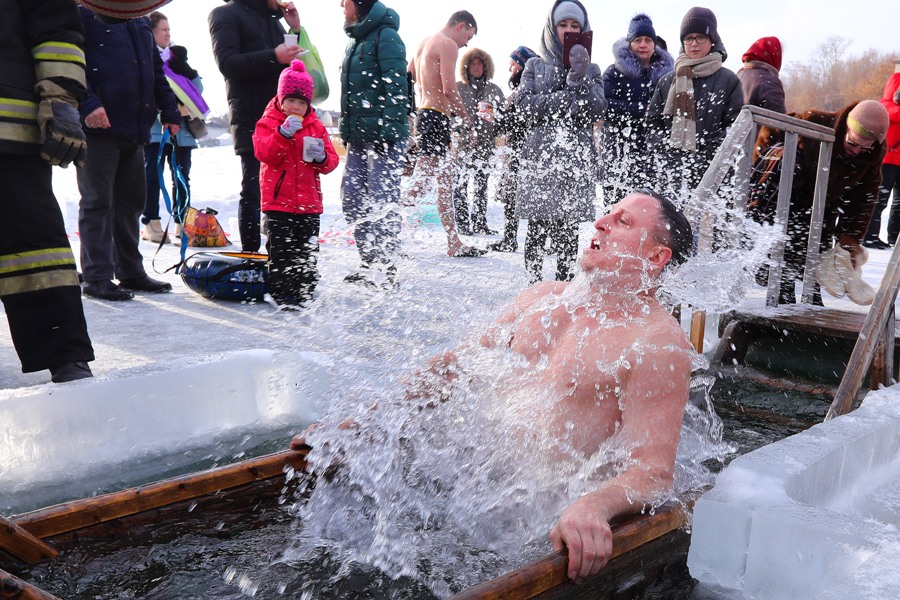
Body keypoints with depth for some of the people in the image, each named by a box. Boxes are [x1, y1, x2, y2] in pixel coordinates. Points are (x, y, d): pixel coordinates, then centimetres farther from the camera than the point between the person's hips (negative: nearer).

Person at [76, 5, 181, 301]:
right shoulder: (82, 11, -2)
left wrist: (170, 111, 15)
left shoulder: (140, 21, 21)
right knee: (97, 200, -3)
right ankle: (97, 277, 3)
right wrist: (87, 104, -24)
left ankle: (130, 272, 21)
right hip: (98, 123, -7)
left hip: (135, 126, 8)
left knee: (131, 200, 11)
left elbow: (155, 69, 24)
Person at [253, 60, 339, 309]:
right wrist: (283, 134, -28)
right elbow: (264, 153, -16)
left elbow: (331, 161, 9)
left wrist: (322, 157, -14)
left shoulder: (316, 126, 10)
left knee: (308, 250, 8)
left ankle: (304, 290, 20)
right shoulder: (268, 122, 1)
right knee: (281, 250, -4)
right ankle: (281, 292, 6)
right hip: (278, 198, -3)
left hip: (309, 201, 4)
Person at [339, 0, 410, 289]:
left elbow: (395, 87, -15)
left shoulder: (385, 35, -7)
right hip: (358, 136, 9)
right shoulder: (356, 40, 20)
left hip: (384, 135, -9)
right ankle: (370, 264, 17)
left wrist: (388, 130, -21)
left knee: (381, 202, -8)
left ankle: (386, 271, -2)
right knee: (352, 200, 8)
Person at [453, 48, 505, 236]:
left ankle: (480, 223, 11)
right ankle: (462, 223, -3)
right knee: (461, 183, -7)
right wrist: (464, 132, -12)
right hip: (463, 142, -3)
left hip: (486, 142, 3)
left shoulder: (494, 89, 14)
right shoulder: (458, 88, 6)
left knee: (482, 183, 6)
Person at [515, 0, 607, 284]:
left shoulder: (590, 70, 18)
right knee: (538, 227, -5)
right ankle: (534, 285, 2)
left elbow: (597, 109, 3)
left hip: (578, 157, 1)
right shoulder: (536, 66, 16)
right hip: (540, 156, -1)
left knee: (569, 228, -2)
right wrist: (569, 99, -7)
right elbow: (525, 103, -1)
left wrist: (579, 81, -12)